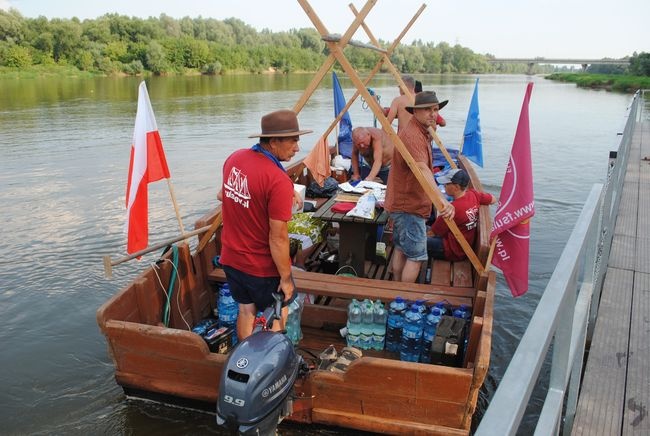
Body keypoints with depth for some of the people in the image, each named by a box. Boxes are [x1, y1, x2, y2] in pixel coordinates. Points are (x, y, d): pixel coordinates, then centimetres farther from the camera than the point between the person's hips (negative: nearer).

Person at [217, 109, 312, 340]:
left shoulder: (235, 158, -3)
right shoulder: (278, 180, -27)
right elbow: (278, 238, -25)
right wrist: (286, 278, -13)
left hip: (231, 258, 7)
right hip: (263, 267, -7)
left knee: (246, 311, 23)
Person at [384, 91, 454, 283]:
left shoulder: (421, 132, 11)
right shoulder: (412, 135, -25)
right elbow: (422, 169, -41)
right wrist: (440, 199, -54)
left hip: (401, 202, 11)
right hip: (410, 206, -11)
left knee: (401, 249, 18)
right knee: (417, 255, -5)